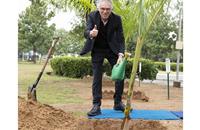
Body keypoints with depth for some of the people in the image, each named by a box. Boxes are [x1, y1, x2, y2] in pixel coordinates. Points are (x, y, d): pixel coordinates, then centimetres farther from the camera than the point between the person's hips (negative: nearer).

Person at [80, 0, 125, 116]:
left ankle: (118, 103, 13)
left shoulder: (117, 19, -19)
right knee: (97, 77, -6)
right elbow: (86, 32, -28)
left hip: (112, 49, 1)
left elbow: (121, 39, -15)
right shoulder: (92, 16, -19)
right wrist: (91, 34, -52)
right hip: (97, 50, -1)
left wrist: (120, 54, -28)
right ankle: (96, 106, -3)